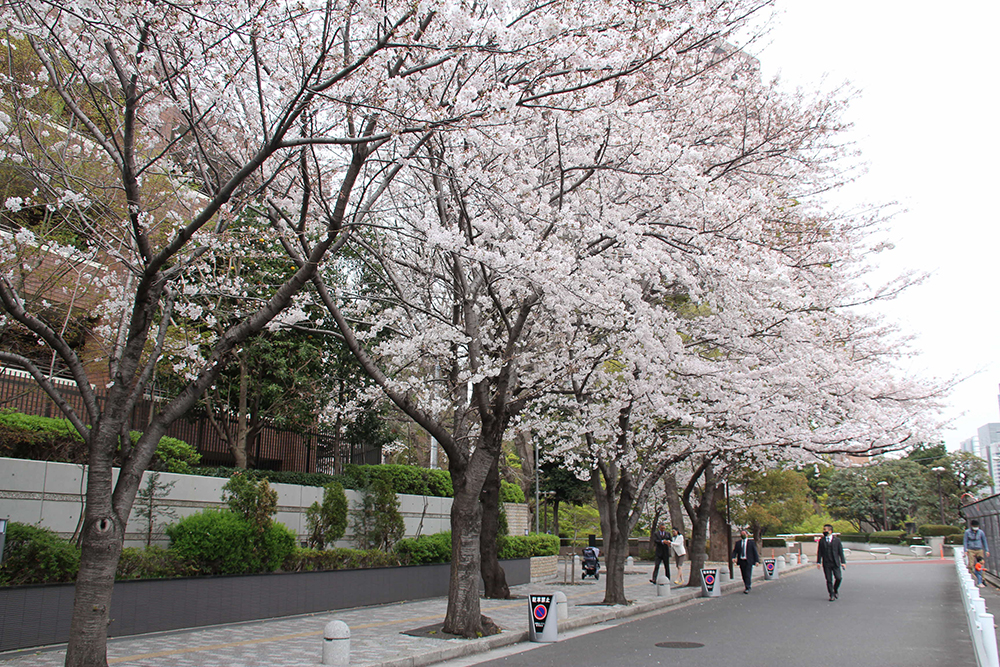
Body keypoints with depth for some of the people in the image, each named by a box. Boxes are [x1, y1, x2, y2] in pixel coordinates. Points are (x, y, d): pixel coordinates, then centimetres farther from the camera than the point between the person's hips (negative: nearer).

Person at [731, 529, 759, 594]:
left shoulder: (751, 542, 4)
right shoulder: (738, 543, 11)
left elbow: (755, 552, 3)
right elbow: (735, 551, 5)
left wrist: (756, 561, -3)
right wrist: (733, 557, -14)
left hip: (748, 561, -3)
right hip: (741, 561, 3)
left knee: (748, 575, -10)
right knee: (744, 575, 7)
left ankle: (747, 589, -11)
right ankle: (747, 587, 20)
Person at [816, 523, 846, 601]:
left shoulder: (837, 539, 3)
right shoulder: (821, 540, 5)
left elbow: (840, 551, 4)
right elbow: (819, 552, 5)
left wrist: (842, 562, -1)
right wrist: (818, 562, -3)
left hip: (835, 563, -1)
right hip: (826, 563, 1)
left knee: (839, 578, -8)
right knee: (829, 580, 1)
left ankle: (836, 590, 19)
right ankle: (832, 595, 12)